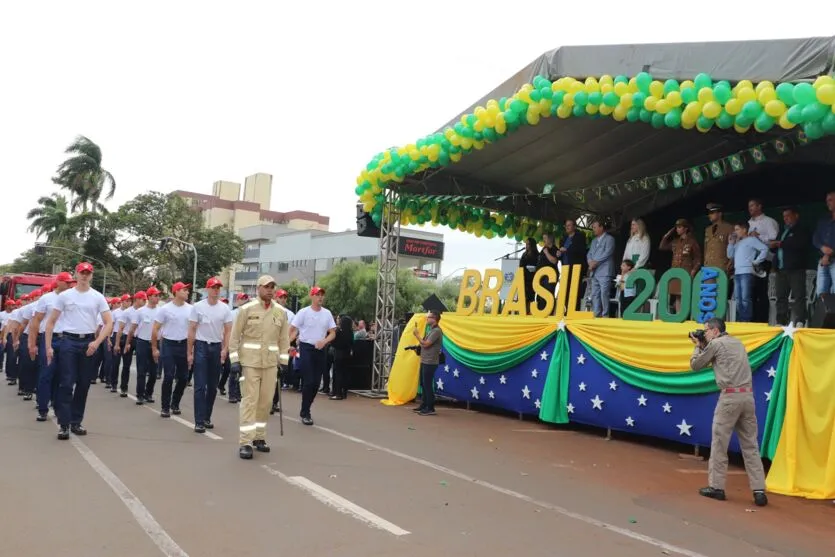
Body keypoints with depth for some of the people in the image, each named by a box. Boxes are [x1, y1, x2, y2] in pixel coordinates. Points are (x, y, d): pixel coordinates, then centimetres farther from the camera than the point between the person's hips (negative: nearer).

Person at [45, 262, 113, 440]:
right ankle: (64, 424, -3)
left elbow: (109, 322, -1)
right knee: (66, 384, -6)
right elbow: (51, 322, 4)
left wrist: (96, 342, -14)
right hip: (69, 341, -2)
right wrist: (48, 347, -3)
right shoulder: (65, 296, 2)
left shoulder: (98, 297, 3)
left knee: (83, 384, 8)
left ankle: (76, 422, 19)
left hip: (88, 342, 2)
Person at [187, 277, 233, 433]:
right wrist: (189, 352, -3)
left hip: (217, 347, 3)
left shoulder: (225, 308, 3)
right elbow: (192, 330, -1)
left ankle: (207, 418, 20)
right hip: (201, 346, -3)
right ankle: (199, 421, -5)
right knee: (200, 386, -6)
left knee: (213, 386, 9)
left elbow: (228, 331, 3)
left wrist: (225, 349, -10)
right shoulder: (198, 307, -2)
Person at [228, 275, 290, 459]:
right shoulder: (246, 309, -5)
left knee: (266, 401, 8)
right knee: (249, 400, -6)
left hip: (271, 363, 4)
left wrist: (283, 362, 6)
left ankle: (259, 437, 22)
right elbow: (234, 336, -2)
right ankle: (245, 442, -3)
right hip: (249, 362, -4)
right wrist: (234, 360, -8)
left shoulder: (281, 312, 5)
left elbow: (284, 339, 10)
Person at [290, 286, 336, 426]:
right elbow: (293, 330, -6)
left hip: (321, 350, 5)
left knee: (316, 382, 8)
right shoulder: (303, 312, -5)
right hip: (306, 348, -4)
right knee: (308, 382, -8)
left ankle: (305, 410, 24)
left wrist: (324, 341, -12)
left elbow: (333, 333, 8)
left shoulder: (327, 313, 7)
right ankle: (305, 413, 3)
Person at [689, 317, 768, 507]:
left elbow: (695, 365, 6)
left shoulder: (716, 343, -1)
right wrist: (703, 346, 26)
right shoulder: (737, 343, 21)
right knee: (751, 446, 6)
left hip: (730, 396, -7)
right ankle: (759, 490, 2)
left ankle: (716, 487, 8)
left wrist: (698, 346, 20)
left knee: (719, 444, 3)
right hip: (748, 396, 7)